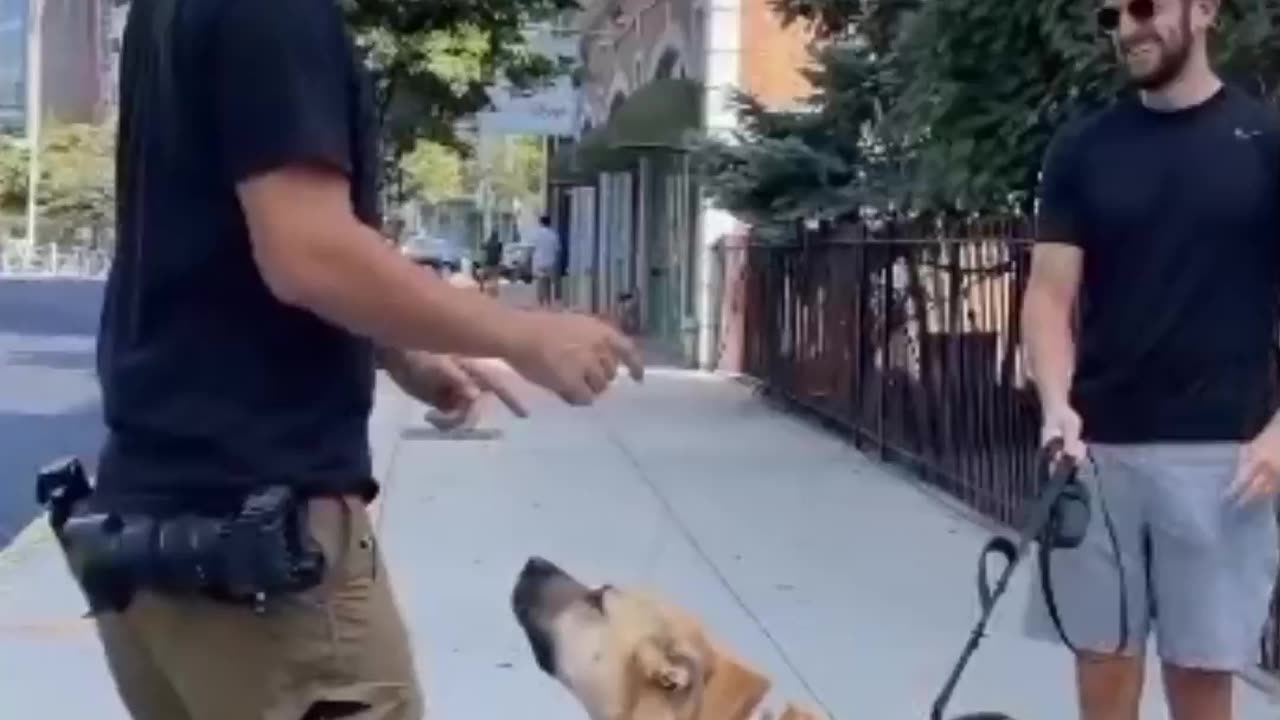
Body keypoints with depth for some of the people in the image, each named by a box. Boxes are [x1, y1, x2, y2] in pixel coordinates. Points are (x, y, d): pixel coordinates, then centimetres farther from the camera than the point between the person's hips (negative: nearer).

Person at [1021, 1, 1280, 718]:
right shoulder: (1083, 148, 6)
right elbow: (1051, 292, 2)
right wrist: (1057, 406, -14)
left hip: (1220, 452, -2)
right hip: (1100, 448, 2)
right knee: (1103, 659, 7)